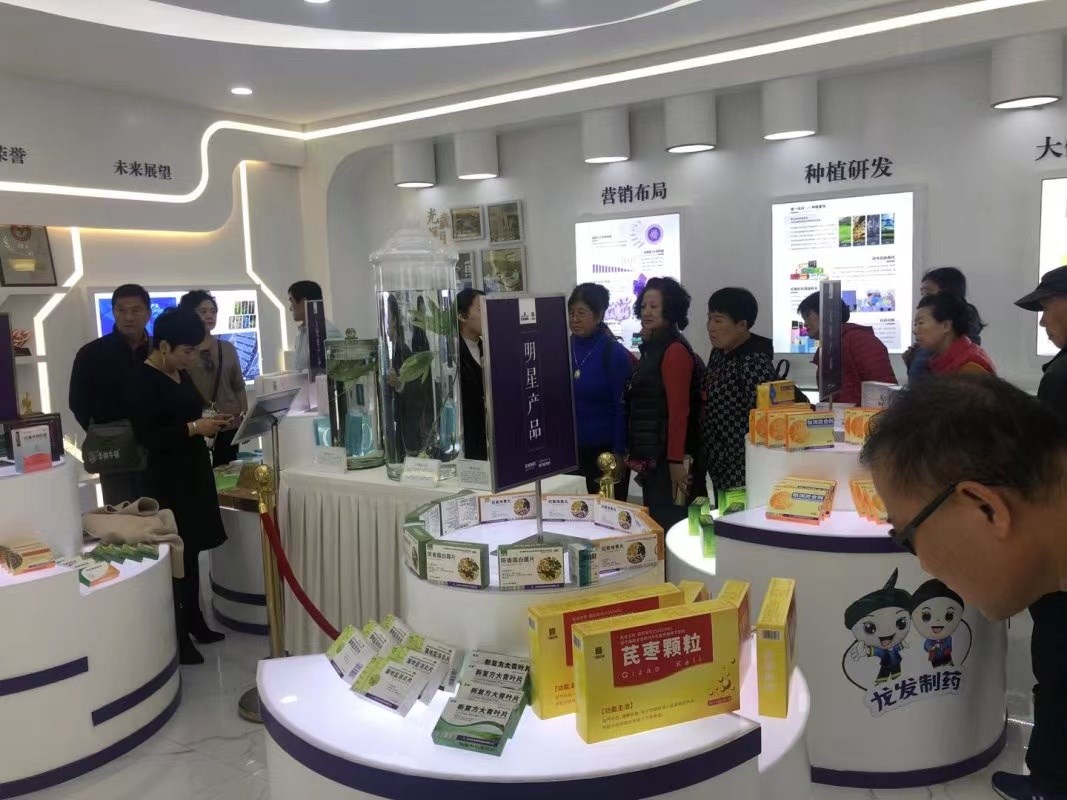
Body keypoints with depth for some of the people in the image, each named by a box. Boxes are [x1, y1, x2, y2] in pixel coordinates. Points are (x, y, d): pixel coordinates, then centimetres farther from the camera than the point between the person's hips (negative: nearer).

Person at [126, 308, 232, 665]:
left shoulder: (180, 374, 11)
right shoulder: (142, 381, -14)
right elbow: (147, 436, -20)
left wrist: (210, 422, 4)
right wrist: (195, 428, -22)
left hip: (194, 471, 9)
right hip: (168, 479, -8)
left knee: (192, 548, 14)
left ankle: (194, 620, 25)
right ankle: (177, 635, 4)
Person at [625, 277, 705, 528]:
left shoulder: (675, 350, -14)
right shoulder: (653, 349, 15)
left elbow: (679, 410, -20)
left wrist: (676, 460, -23)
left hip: (668, 457, -10)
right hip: (652, 455, 10)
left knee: (669, 525, -4)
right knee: (655, 522, 14)